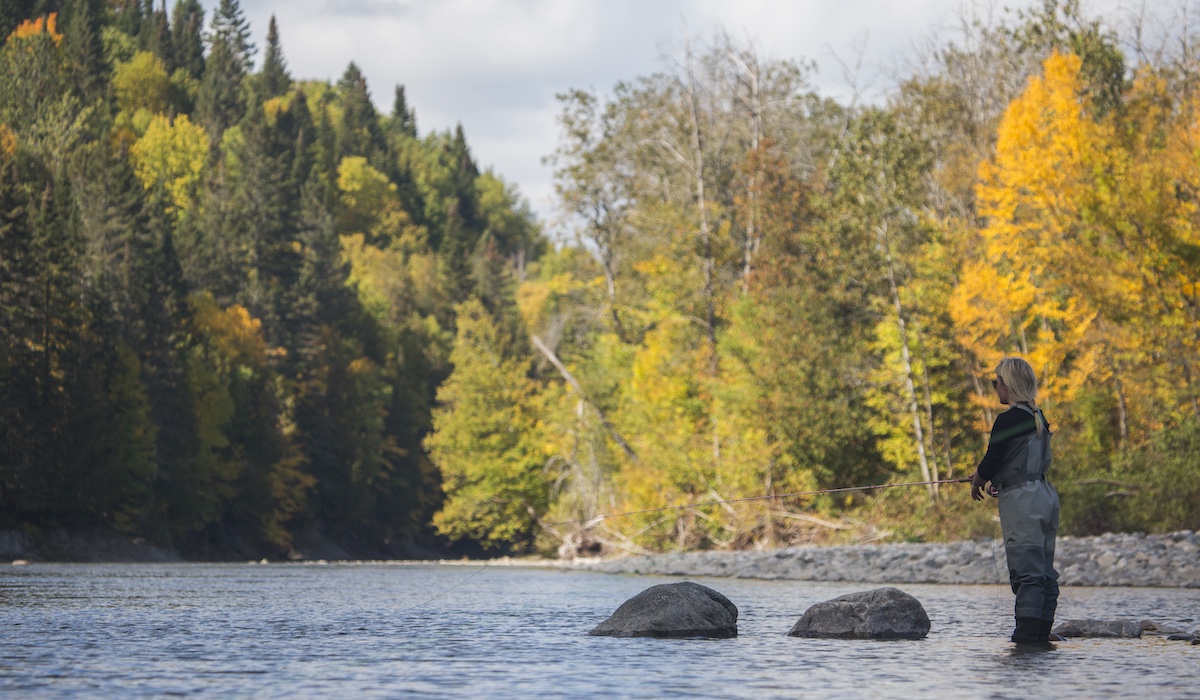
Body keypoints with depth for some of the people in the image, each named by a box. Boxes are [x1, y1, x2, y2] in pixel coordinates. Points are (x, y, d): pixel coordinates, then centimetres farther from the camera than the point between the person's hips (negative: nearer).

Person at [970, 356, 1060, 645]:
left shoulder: (1008, 420, -12)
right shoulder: (1038, 418, 15)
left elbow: (992, 461, -11)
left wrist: (977, 481, 10)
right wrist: (997, 481, 21)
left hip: (1021, 498, -9)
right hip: (1046, 494, 9)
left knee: (1027, 572, -13)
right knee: (1045, 573, 8)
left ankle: (1026, 636, -16)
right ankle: (1042, 634, 10)